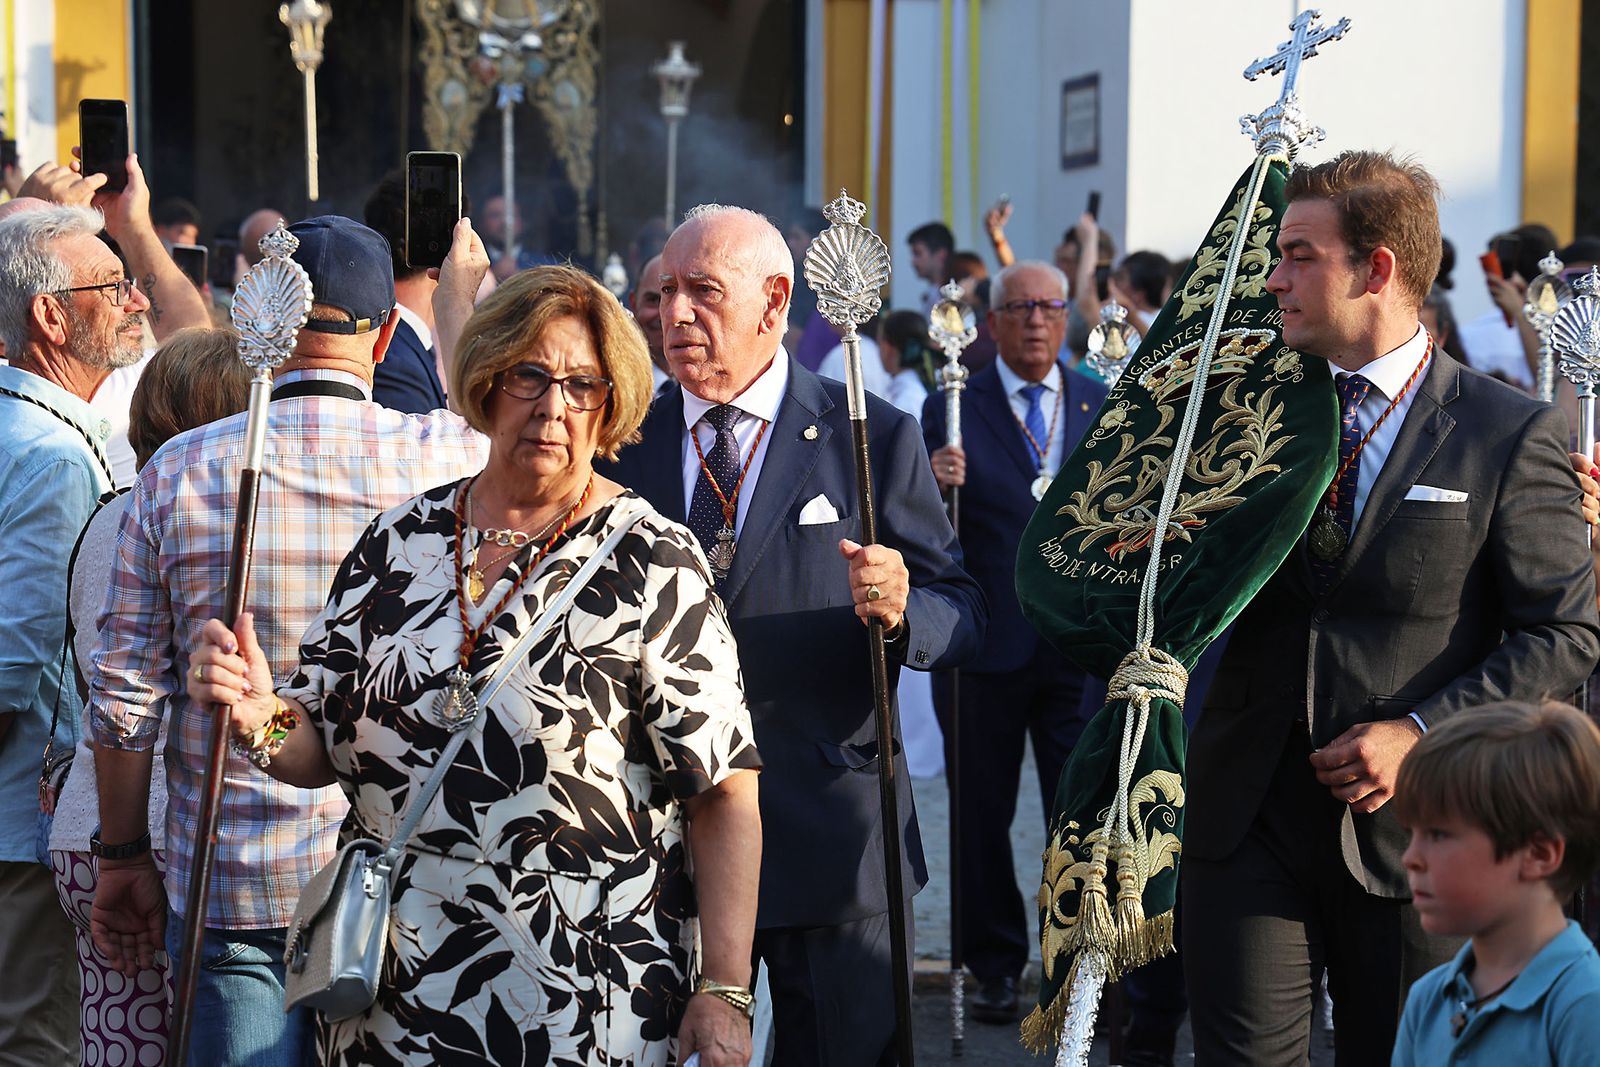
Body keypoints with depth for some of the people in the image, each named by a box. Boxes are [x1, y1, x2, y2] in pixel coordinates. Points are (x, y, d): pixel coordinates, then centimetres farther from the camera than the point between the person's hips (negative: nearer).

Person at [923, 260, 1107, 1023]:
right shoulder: (954, 411, 0)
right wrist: (936, 486, -24)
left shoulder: (1104, 405, 8)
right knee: (983, 816, 8)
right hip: (988, 643, -1)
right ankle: (996, 966, 20)